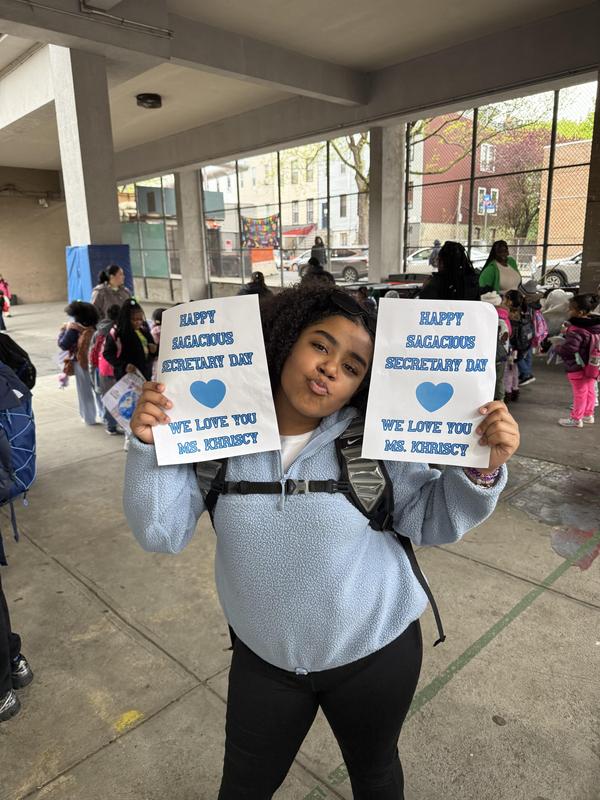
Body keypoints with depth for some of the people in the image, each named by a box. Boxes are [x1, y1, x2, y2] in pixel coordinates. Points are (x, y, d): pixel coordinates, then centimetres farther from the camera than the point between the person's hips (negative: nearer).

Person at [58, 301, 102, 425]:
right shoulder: (93, 327, -3)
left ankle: (89, 418, 16)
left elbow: (63, 345, -11)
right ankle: (104, 413, 24)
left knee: (85, 391, 9)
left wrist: (63, 331, 5)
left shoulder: (73, 328, -14)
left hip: (81, 362, -4)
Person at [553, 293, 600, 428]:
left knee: (579, 393, 4)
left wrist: (557, 346, -9)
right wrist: (568, 332, 12)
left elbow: (567, 350, -30)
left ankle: (576, 419, 18)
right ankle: (588, 415, 33)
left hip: (578, 367, -8)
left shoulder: (576, 330, -28)